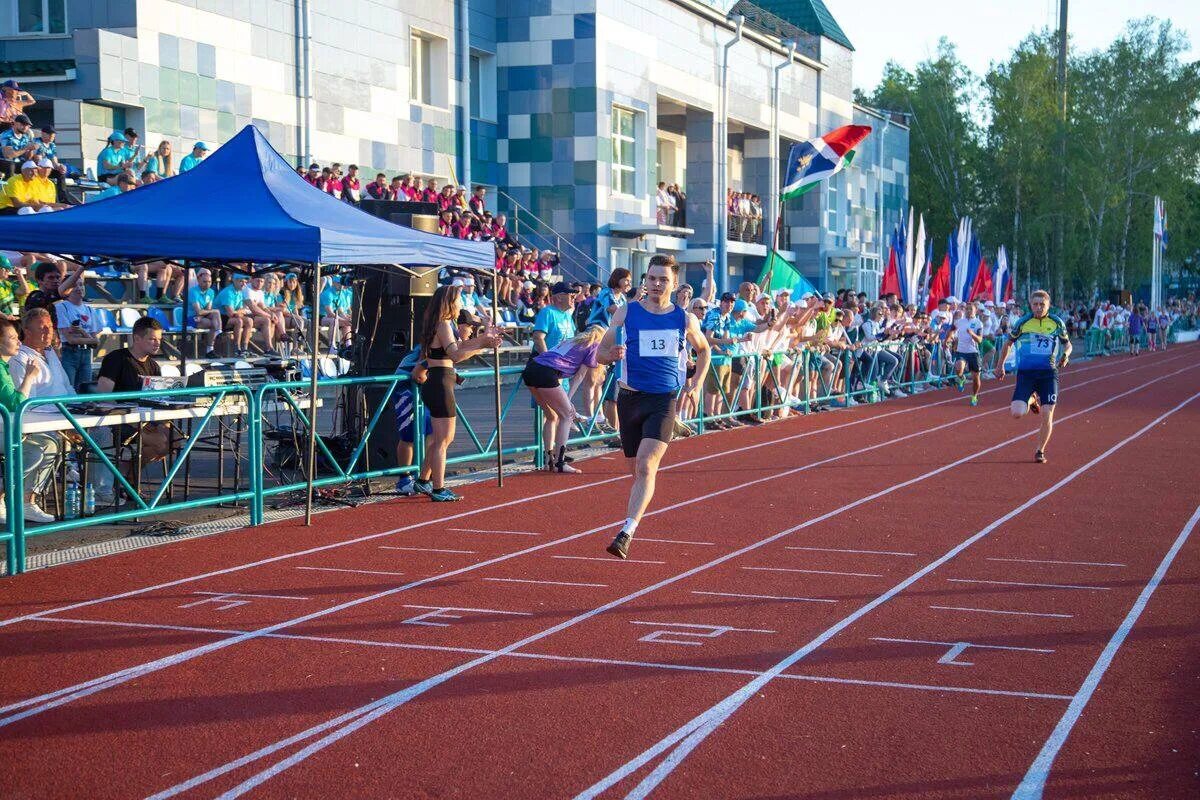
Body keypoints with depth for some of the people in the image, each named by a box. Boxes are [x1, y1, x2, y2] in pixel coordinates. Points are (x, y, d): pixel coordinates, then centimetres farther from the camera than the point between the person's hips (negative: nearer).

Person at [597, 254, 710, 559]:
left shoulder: (684, 319, 5)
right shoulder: (626, 313, 3)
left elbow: (704, 350, 25)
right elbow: (600, 354, 6)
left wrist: (696, 383, 14)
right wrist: (612, 354, -17)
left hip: (665, 400, -1)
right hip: (631, 397, 1)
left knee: (646, 465, -19)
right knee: (638, 469, 9)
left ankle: (627, 533, -26)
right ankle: (631, 527, 29)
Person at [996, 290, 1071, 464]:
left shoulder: (1057, 323, 3)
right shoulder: (1023, 322, 1)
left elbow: (1068, 344, 16)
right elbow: (1008, 343, 15)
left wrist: (1065, 354, -7)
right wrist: (1000, 366, 17)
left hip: (1048, 373, 0)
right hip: (1025, 373, 0)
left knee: (1047, 416, -6)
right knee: (1017, 413, -15)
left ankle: (1040, 451, 16)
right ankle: (1032, 400, 22)